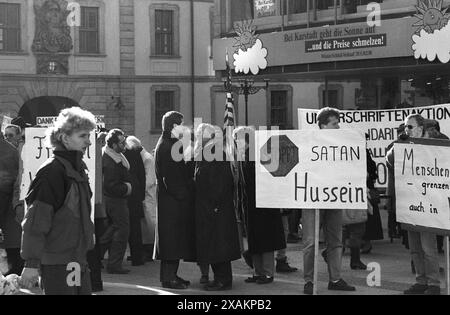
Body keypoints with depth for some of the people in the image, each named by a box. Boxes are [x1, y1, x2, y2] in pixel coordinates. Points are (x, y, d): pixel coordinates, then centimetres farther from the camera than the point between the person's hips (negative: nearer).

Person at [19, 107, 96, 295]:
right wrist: (32, 263, -20)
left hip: (78, 260, 9)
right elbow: (35, 221, -18)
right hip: (55, 263, -9)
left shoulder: (78, 169, 13)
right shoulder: (52, 172, -15)